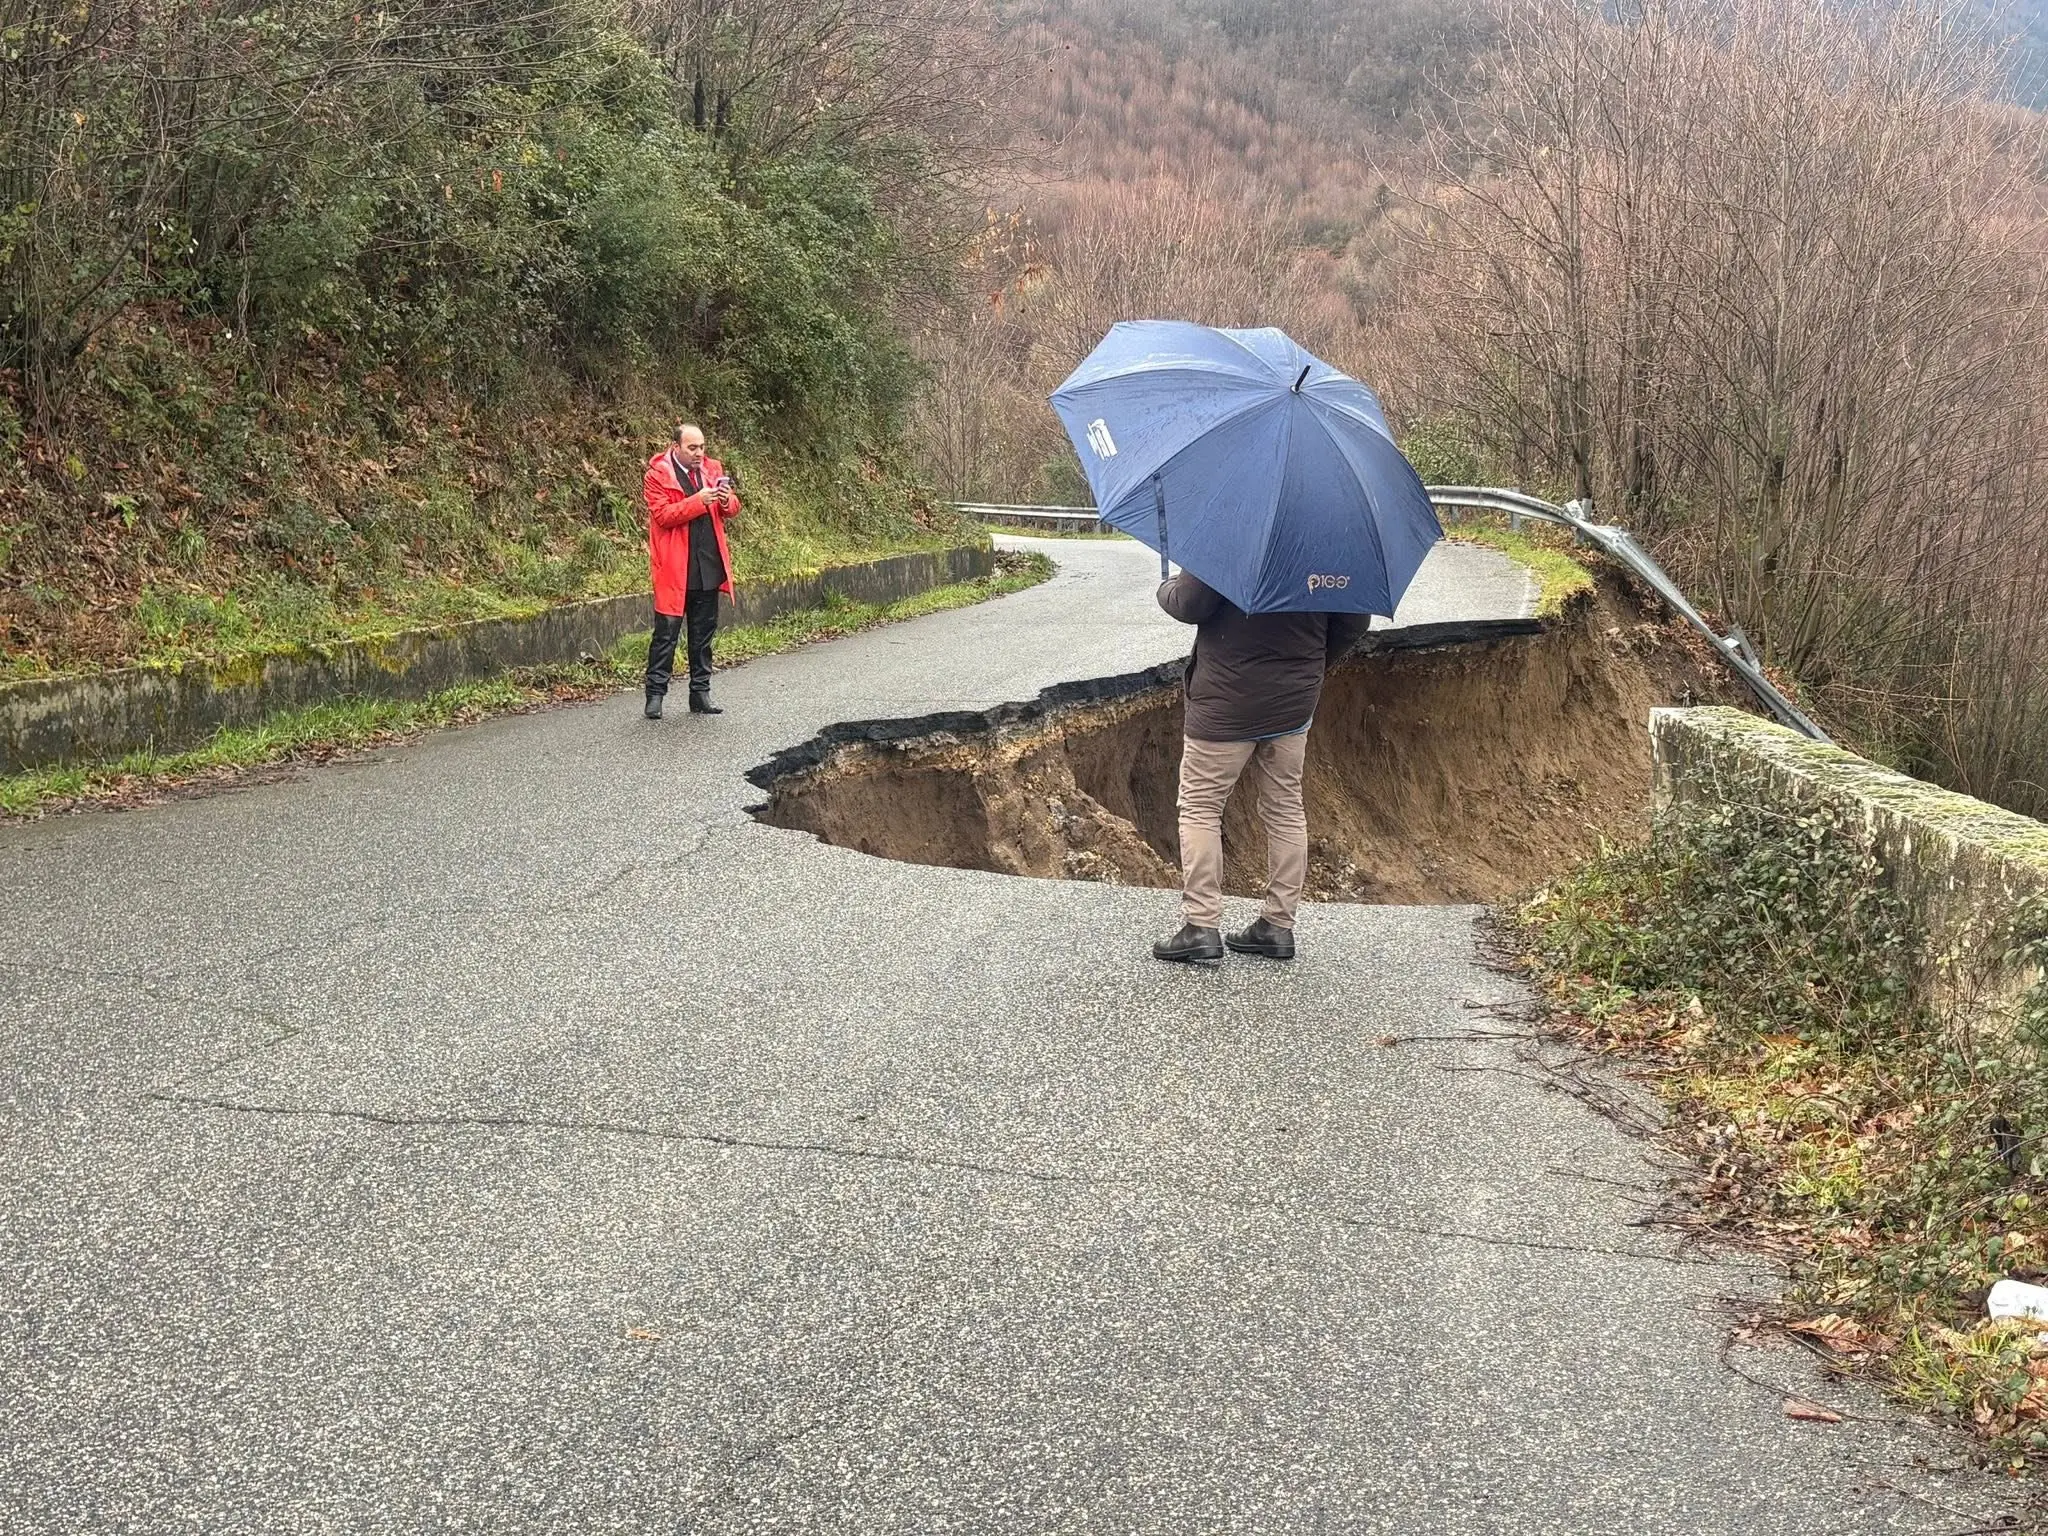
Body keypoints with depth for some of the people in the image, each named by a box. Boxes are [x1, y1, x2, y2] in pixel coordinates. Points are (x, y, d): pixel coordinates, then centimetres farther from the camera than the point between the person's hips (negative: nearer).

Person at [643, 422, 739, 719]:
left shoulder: (712, 469, 10)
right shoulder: (657, 474, -6)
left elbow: (732, 510, 14)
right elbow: (662, 515, -16)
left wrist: (726, 500, -10)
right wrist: (699, 500, -23)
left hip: (708, 567, 5)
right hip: (674, 570, -5)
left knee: (704, 633, 10)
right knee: (667, 632, -3)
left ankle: (700, 693, 18)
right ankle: (655, 694, 3)